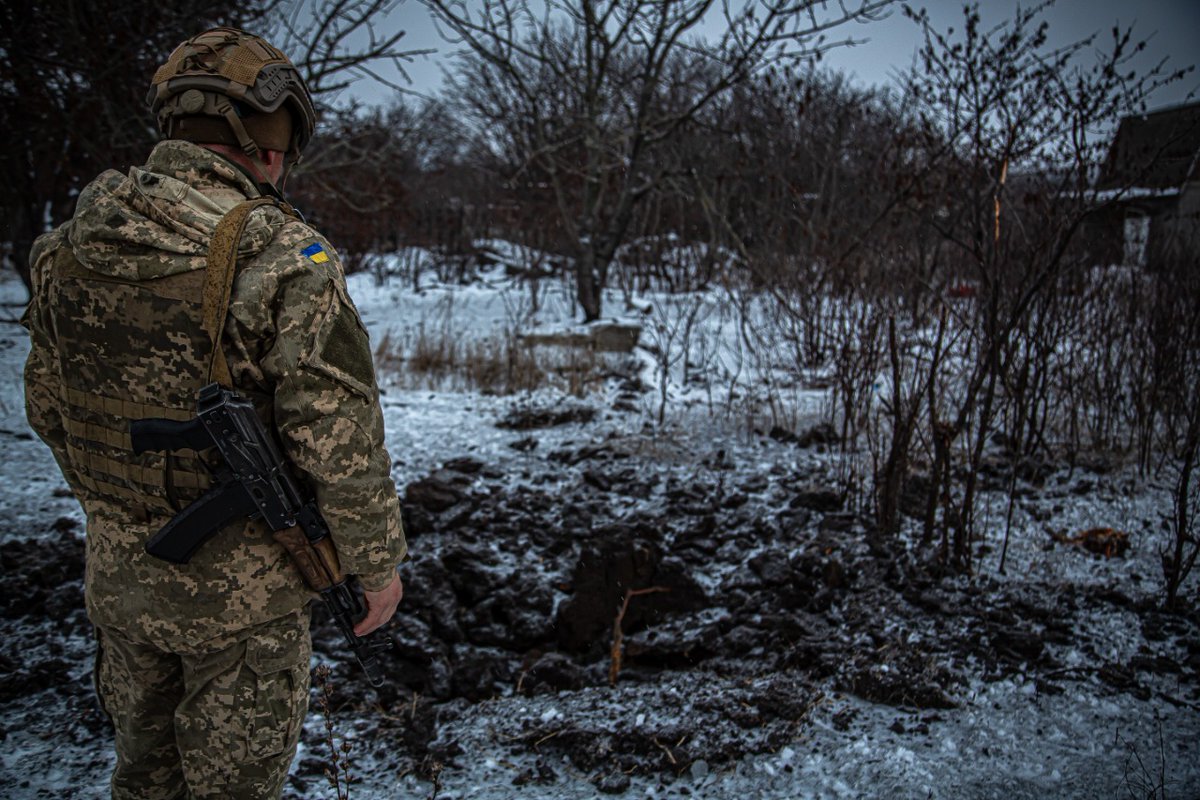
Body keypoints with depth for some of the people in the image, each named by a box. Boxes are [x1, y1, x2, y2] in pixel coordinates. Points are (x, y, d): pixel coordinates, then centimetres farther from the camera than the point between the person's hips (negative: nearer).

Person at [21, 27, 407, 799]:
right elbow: (341, 441, -23)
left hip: (118, 570, 6)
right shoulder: (285, 257, -22)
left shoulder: (72, 245, -2)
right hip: (243, 588, -5)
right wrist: (376, 565, -8)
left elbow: (50, 408, 9)